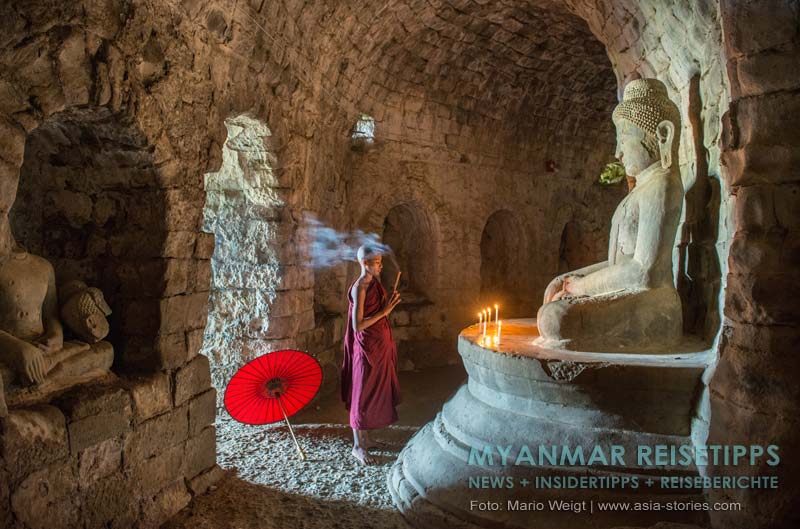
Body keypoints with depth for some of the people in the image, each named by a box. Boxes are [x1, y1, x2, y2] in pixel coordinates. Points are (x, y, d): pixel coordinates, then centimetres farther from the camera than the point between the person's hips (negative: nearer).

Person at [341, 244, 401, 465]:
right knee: (363, 393, 1)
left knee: (375, 391, 17)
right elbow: (358, 325, -23)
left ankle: (365, 437, 32)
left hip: (381, 345, 9)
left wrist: (389, 303, 4)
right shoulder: (359, 288, -19)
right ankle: (357, 446, 14)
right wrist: (384, 311, -24)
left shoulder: (375, 283, 8)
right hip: (367, 346, -9)